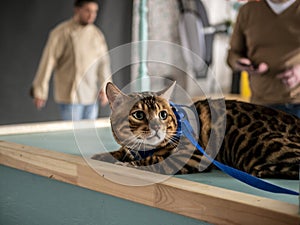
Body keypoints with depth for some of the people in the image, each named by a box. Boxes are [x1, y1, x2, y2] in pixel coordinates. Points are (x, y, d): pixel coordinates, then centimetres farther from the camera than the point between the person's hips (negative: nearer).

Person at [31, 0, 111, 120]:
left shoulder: (97, 34, 9)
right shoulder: (61, 32, -7)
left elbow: (103, 62, 12)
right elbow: (48, 62, -7)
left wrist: (105, 87, 2)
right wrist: (40, 92, -8)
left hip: (92, 97, 5)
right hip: (70, 96, -5)